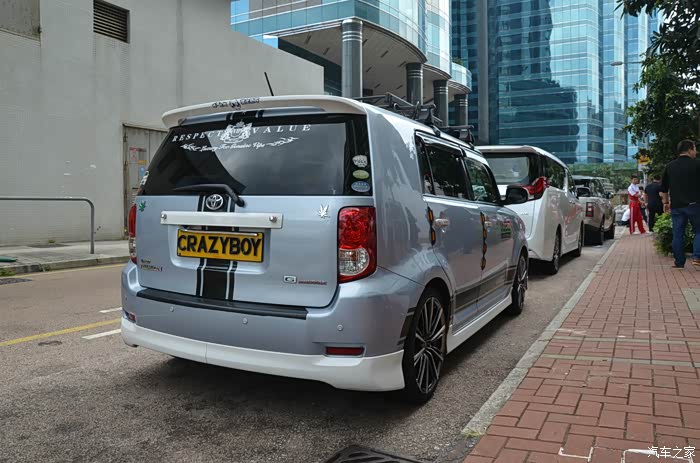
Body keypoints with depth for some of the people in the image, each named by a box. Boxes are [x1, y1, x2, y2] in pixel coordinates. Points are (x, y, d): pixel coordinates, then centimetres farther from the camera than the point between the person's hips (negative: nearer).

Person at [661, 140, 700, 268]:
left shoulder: (669, 166, 8)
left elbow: (664, 188, 14)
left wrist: (666, 202, 24)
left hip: (676, 205, 4)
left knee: (678, 234, 6)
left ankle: (679, 262, 8)